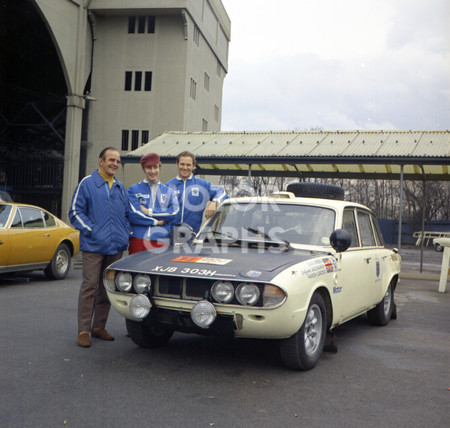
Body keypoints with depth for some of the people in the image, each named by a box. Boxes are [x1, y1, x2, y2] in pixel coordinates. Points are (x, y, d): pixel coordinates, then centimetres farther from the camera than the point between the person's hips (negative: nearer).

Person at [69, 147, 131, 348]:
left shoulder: (121, 188, 17)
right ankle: (83, 331, -1)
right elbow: (75, 211, -3)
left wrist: (126, 234, 9)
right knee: (89, 287, -7)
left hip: (116, 247, 6)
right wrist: (90, 230, -11)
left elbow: (127, 215, 24)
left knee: (107, 289, 10)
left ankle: (99, 327, 20)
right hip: (93, 246, -5)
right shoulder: (87, 184, 1)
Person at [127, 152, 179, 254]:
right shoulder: (134, 190, 8)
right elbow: (134, 215, -6)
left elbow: (174, 212, -1)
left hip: (161, 241, 2)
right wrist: (156, 221, -3)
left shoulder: (168, 191, 16)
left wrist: (149, 212, -4)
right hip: (138, 240, -1)